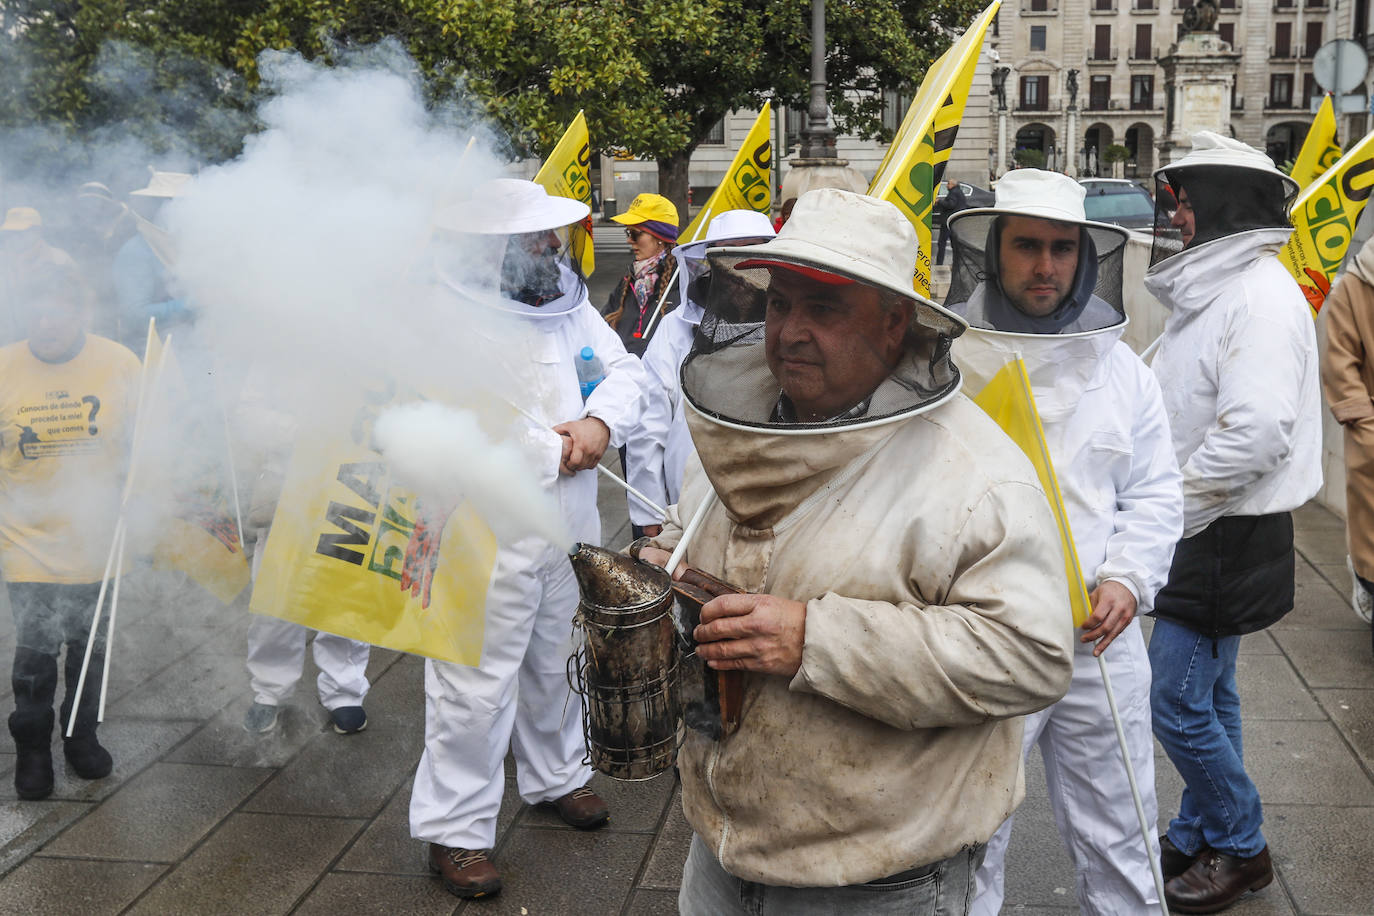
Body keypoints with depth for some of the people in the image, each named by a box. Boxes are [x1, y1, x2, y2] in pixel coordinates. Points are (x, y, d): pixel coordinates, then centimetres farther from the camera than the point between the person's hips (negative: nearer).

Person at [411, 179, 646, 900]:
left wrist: (601, 421, -7)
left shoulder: (568, 303, 10)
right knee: (477, 685, -1)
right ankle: (454, 830, 14)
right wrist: (560, 451, -16)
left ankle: (556, 776, 43)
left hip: (570, 524, 7)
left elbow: (625, 370, 13)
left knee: (557, 661, 22)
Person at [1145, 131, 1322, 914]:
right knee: (1208, 693, 18)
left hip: (1229, 540, -10)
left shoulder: (1262, 298, -20)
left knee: (1177, 701, -3)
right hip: (1204, 529, 10)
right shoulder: (1216, 285, 12)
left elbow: (1257, 433, -29)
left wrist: (1168, 505, -20)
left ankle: (1241, 848, 15)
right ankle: (1200, 836, 31)